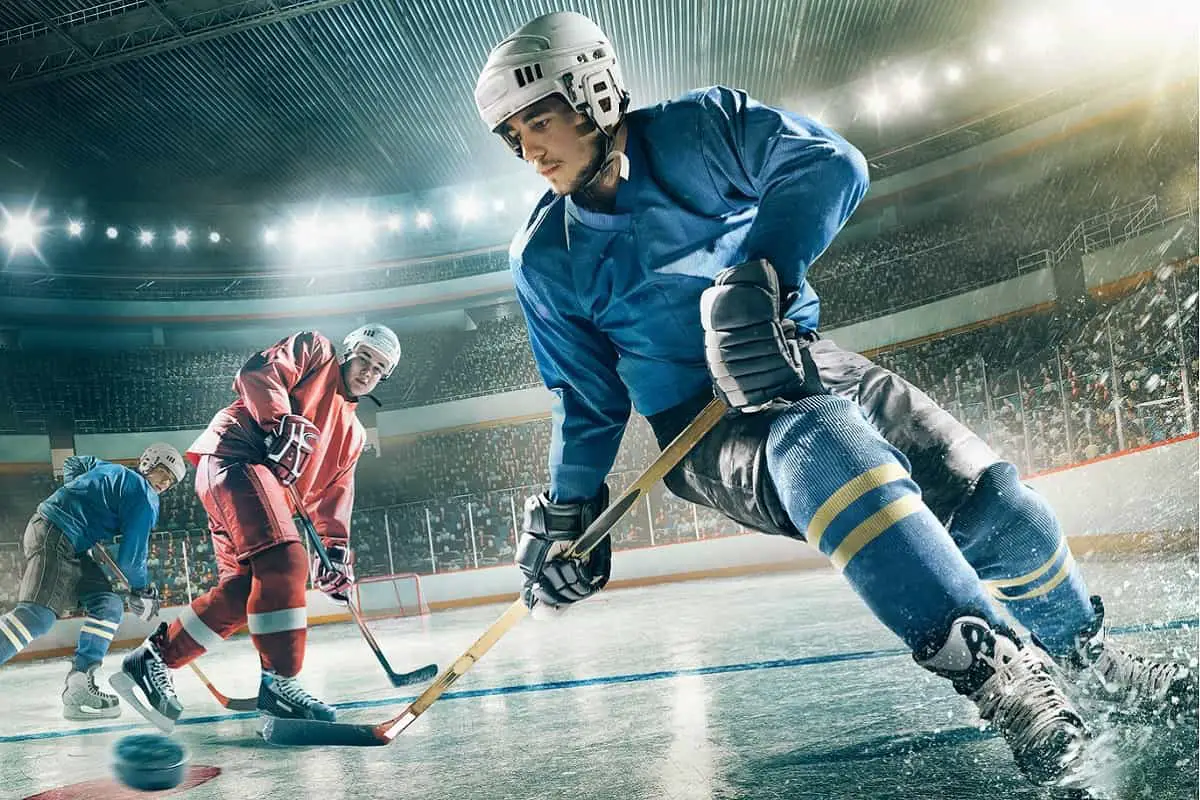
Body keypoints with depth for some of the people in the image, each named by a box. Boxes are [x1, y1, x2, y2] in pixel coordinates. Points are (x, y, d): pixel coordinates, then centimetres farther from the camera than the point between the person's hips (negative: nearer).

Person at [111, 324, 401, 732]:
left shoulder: (352, 432, 27)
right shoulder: (313, 350, 9)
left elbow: (332, 493, 21)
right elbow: (257, 374, -7)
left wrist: (336, 548, 9)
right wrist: (284, 423, -21)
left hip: (263, 480, 9)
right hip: (234, 457, -9)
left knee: (240, 592, -1)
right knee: (284, 560, -23)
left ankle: (153, 660, 10)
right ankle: (279, 682, -22)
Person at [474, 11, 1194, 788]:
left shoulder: (700, 127, -5)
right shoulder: (546, 260, 0)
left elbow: (828, 163, -20)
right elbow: (588, 399, 10)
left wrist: (759, 278, -35)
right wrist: (566, 512, 7)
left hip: (798, 367, 2)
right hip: (702, 431, -1)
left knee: (996, 508, -5)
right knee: (824, 447, -36)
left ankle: (1090, 655, 24)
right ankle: (992, 666, -31)